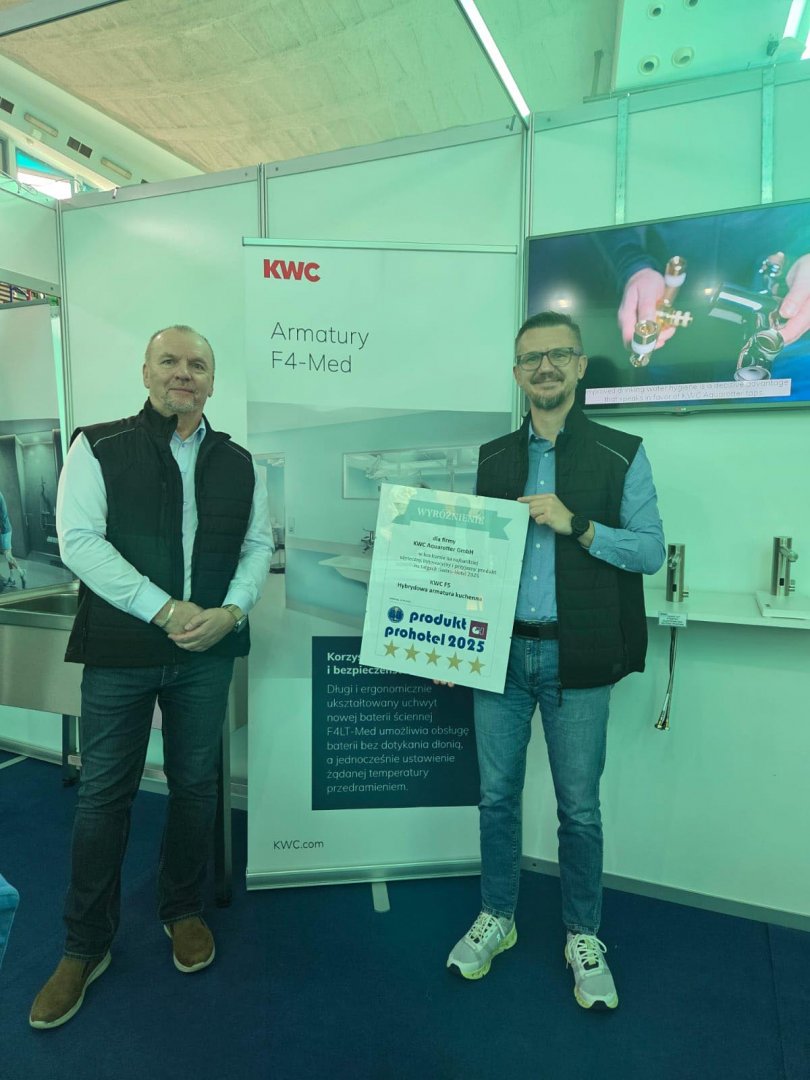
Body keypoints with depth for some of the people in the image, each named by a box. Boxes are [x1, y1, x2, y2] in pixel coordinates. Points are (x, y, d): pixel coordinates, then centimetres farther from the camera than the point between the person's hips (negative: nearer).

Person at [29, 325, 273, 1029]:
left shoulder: (238, 463, 7)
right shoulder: (98, 449, -2)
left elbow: (258, 546, 7)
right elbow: (80, 540, -11)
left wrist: (231, 612, -10)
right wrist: (165, 610, -18)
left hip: (207, 653, 3)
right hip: (119, 652, -2)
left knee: (195, 785, 14)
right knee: (104, 794, 9)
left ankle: (184, 911, 37)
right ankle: (87, 946, 29)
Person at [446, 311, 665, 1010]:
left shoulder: (621, 454, 0)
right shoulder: (492, 458, 9)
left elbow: (651, 550, -3)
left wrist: (575, 524, -18)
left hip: (575, 658, -2)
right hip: (499, 651, 3)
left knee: (579, 806, 10)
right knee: (497, 794, 14)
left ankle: (583, 937, 34)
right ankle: (497, 917, 36)